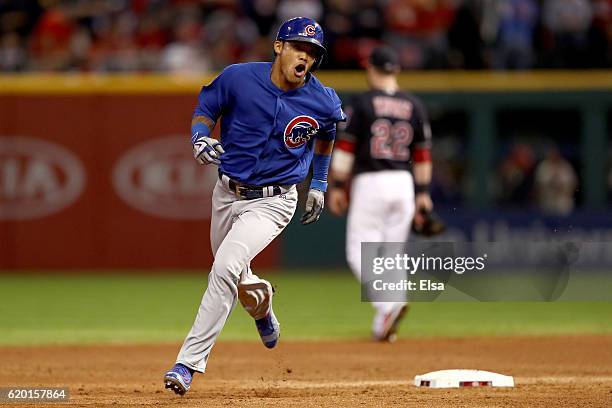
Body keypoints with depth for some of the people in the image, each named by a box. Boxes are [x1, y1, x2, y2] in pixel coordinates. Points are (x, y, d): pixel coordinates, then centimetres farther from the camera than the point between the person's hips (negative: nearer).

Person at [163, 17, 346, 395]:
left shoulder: (323, 101, -12)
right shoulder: (239, 78, -13)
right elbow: (205, 109, 3)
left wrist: (320, 183, 17)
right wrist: (201, 137, -18)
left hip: (272, 202, -3)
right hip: (228, 192, 3)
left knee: (226, 268, -24)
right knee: (236, 282, 18)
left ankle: (189, 363, -21)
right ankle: (261, 303, 57)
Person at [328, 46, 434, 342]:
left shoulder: (362, 103, -4)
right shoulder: (413, 106, 8)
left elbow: (345, 148, -7)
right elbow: (422, 154, 10)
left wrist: (337, 186, -2)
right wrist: (423, 193, 15)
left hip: (369, 183, -5)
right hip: (403, 184, 5)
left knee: (360, 253, -2)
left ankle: (389, 304, -25)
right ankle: (385, 325, 8)